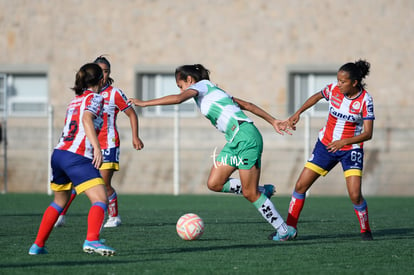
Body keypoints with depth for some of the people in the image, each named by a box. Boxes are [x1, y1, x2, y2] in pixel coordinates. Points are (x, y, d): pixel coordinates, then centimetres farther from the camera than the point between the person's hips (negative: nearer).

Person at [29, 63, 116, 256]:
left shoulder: (75, 100, 23)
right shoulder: (95, 98, 0)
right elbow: (87, 118, -18)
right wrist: (96, 147, -28)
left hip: (59, 153, 8)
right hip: (78, 157, -8)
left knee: (59, 202, 25)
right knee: (100, 200, -13)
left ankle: (37, 245, 26)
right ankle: (91, 240, -36)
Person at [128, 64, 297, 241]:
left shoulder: (202, 85, 2)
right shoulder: (213, 91, 26)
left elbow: (178, 99, -17)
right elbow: (247, 105, 24)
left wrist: (144, 103, -12)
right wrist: (273, 121, 22)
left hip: (245, 137, -9)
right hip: (235, 140, 9)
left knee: (250, 194, -6)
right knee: (214, 184, 3)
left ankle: (285, 231, 2)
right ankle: (261, 191, 14)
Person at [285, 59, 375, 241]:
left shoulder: (365, 100, -18)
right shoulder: (333, 89, -9)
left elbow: (368, 134, -20)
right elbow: (317, 96, 16)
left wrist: (344, 142, -32)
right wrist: (298, 113, 11)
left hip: (351, 149, -4)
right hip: (326, 145, 4)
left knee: (355, 195, -16)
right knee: (301, 186, -1)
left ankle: (365, 230, 10)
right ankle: (290, 229, 12)